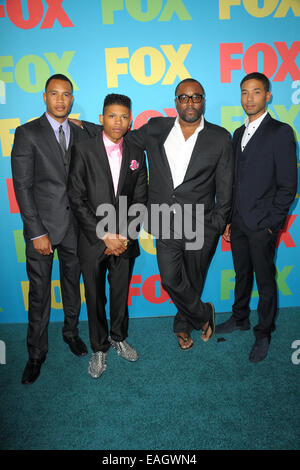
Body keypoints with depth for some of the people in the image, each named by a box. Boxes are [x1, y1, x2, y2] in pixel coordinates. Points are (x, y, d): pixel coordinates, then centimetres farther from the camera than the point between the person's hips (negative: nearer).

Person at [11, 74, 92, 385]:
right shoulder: (27, 133, -3)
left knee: (73, 285, 17)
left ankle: (71, 331, 40)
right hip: (42, 227, -3)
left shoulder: (81, 135, 9)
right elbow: (22, 186, -8)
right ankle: (36, 353, 23)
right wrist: (36, 232, -13)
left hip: (75, 226, 4)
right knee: (39, 293, 5)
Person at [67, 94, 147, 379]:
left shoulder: (136, 154, 5)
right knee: (95, 297, 11)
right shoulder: (83, 150, -5)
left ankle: (118, 337, 40)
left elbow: (139, 199, 5)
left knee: (121, 293, 16)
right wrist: (105, 236, -14)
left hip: (125, 241, 3)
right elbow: (77, 200, -9)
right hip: (92, 241, -2)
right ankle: (99, 348, 32)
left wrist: (125, 236, -7)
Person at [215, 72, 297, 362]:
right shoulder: (239, 134, 13)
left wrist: (271, 222, -13)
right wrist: (229, 219, 10)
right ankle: (240, 319, 38)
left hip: (262, 224, -6)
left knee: (265, 281, 6)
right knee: (242, 274, 19)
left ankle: (263, 333, 24)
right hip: (238, 222, 6)